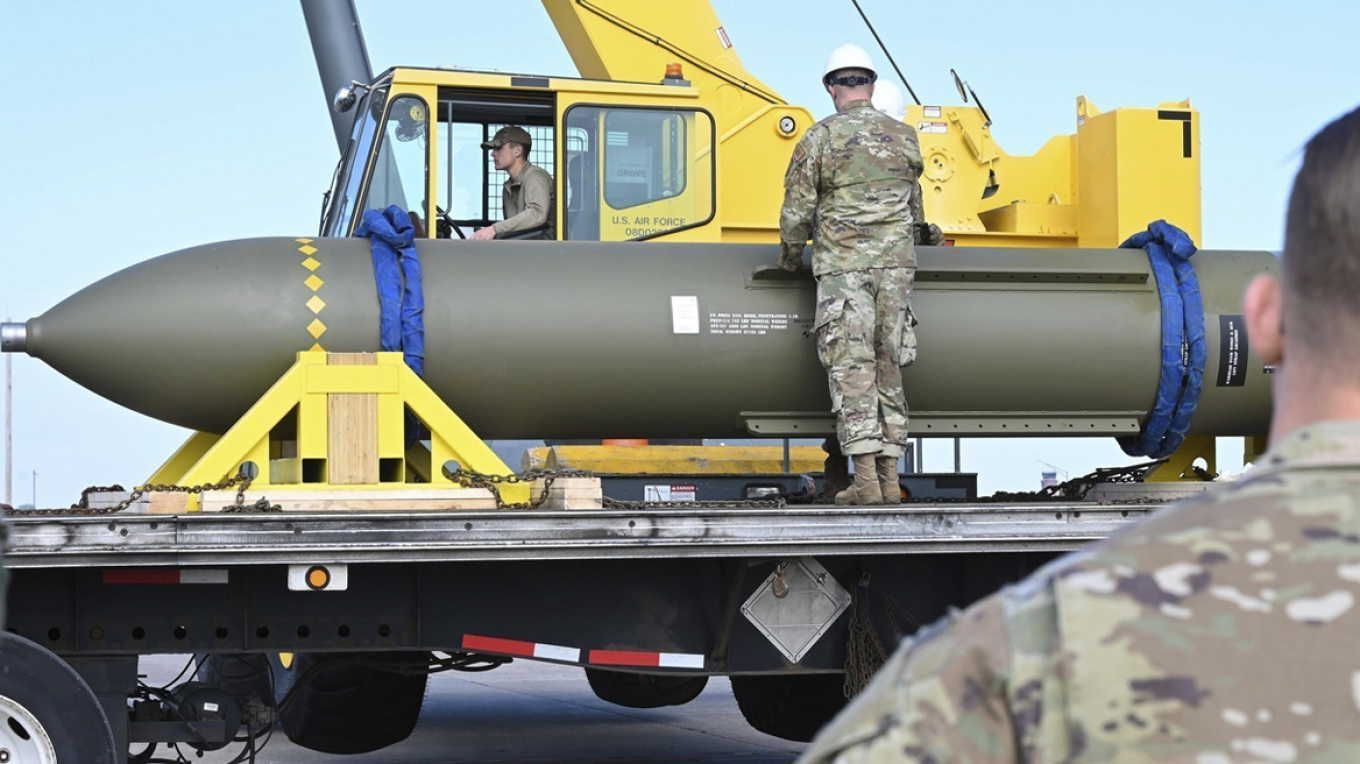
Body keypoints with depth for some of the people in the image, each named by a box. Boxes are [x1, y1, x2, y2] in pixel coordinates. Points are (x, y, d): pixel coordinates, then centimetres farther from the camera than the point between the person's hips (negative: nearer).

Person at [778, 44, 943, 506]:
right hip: (895, 261, 4)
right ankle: (889, 479, 8)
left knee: (852, 368, -5)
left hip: (842, 264, -4)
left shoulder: (820, 138, -4)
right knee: (888, 367, 8)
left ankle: (866, 481, -11)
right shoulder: (904, 137, 10)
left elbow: (797, 210, -3)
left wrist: (790, 257, 14)